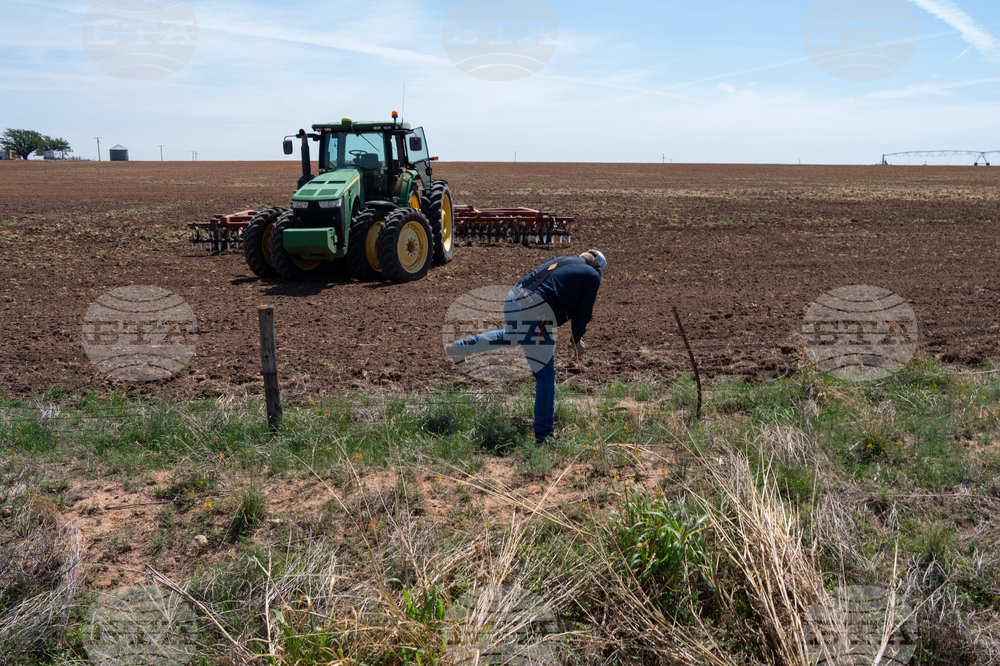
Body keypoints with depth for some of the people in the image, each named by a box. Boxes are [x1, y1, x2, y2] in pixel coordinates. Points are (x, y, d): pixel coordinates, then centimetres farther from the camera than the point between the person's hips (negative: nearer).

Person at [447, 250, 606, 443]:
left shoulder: (563, 261, 24)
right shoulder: (592, 276, 5)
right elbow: (583, 312, 7)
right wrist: (577, 340, 22)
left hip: (513, 299, 8)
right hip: (535, 314, -8)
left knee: (510, 335, 42)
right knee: (546, 376, 2)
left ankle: (457, 348, 46)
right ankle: (543, 433, 8)